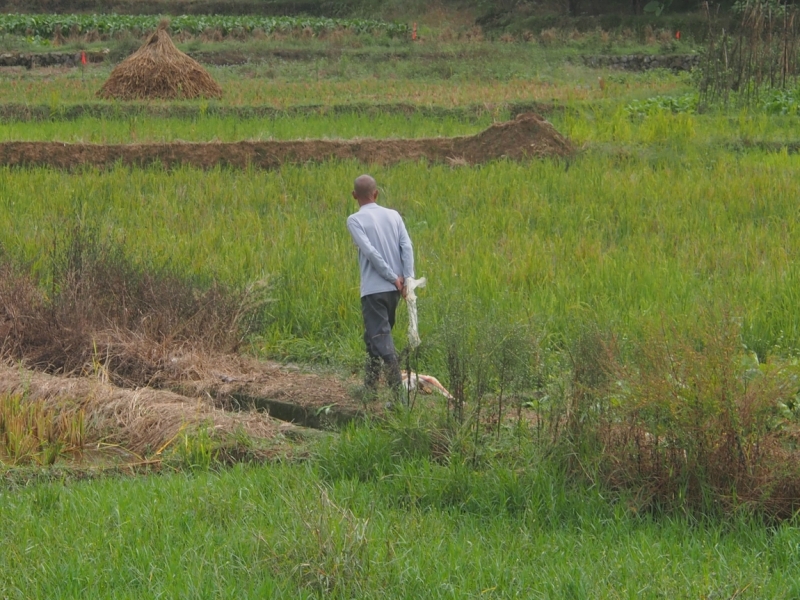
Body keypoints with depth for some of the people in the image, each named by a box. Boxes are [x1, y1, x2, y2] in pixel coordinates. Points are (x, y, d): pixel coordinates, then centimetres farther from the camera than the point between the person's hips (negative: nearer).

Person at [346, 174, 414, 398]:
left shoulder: (355, 220, -5)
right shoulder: (393, 215, 8)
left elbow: (370, 251, -16)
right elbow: (407, 247, -2)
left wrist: (393, 277, -10)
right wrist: (408, 280, -7)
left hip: (373, 289, -6)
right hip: (394, 288, 6)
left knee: (381, 339, -9)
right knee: (374, 336, 21)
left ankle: (398, 390, -22)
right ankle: (370, 385, 28)